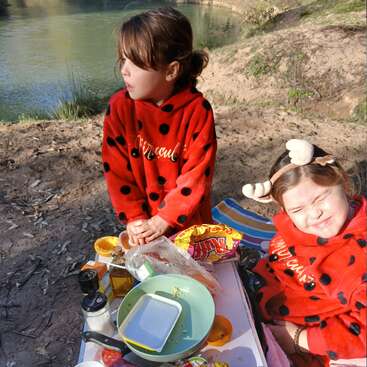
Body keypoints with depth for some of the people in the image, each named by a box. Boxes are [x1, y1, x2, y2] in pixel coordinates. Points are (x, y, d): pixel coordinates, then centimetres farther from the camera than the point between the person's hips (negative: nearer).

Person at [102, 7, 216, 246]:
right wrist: (134, 218, -13)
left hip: (189, 221, -1)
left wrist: (163, 221, -19)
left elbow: (197, 175, -18)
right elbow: (117, 169, -9)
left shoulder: (198, 109, -19)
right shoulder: (120, 106, -13)